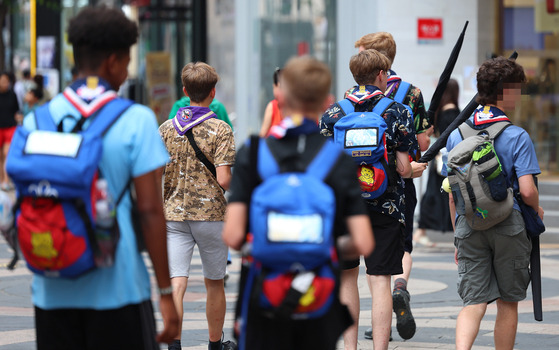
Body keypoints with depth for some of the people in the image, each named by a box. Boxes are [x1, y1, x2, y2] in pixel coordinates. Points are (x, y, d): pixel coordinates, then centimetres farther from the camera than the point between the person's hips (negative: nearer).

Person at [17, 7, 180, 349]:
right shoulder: (136, 120, -7)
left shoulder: (35, 121, 4)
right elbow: (150, 209, -9)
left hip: (53, 292, 4)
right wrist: (166, 292, -5)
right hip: (118, 289, -4)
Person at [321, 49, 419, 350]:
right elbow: (404, 168, -8)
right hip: (385, 207, -2)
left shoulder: (332, 113, 1)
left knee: (347, 275, 17)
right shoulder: (397, 112, -5)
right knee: (380, 280, -2)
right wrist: (415, 171, 14)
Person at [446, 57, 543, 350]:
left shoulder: (457, 135, 6)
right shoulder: (517, 137, -8)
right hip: (508, 225, -3)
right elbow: (527, 191, -14)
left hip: (468, 225, 3)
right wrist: (537, 210, 9)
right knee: (508, 303, 12)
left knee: (473, 303, 0)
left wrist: (457, 237, 18)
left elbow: (452, 194, 10)